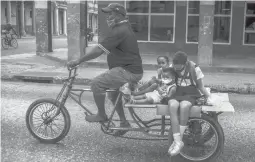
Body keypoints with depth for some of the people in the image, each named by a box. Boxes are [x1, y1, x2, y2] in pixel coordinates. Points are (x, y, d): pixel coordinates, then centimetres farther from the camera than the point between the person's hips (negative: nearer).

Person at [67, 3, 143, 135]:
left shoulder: (119, 31, -17)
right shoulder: (124, 28, 18)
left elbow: (98, 50, -21)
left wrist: (77, 61, -15)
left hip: (128, 72, -11)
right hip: (133, 70, 11)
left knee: (96, 83, -12)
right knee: (112, 93, 24)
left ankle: (101, 115, 3)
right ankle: (124, 122, 31)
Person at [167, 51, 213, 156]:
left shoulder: (194, 69, -3)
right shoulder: (171, 68, 2)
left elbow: (200, 87, 6)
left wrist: (208, 97, -3)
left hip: (190, 94, -2)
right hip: (176, 94, 2)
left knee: (184, 106, -38)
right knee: (172, 105, -35)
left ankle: (178, 139, -29)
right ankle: (178, 142, -36)